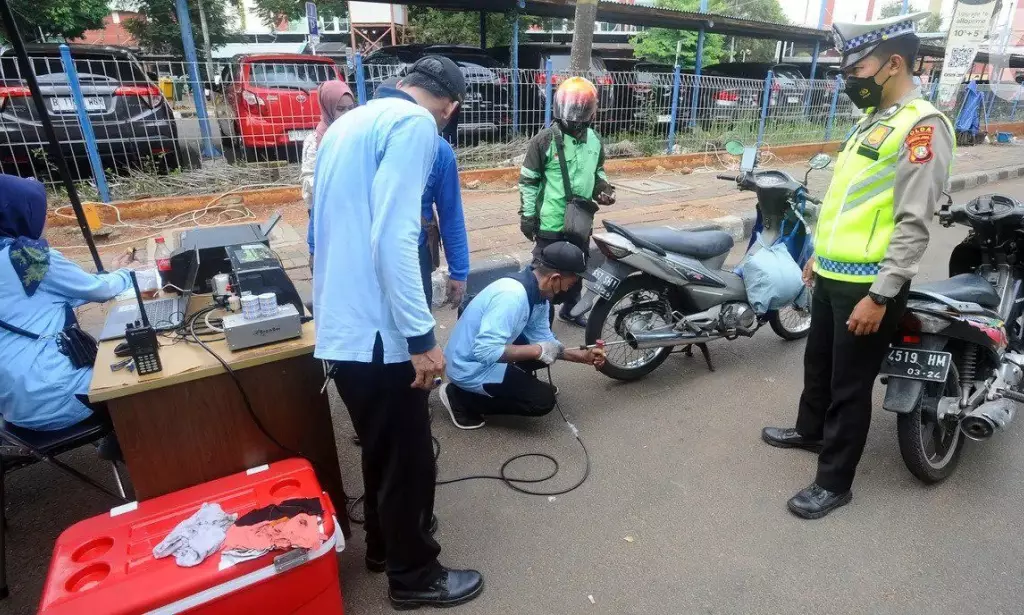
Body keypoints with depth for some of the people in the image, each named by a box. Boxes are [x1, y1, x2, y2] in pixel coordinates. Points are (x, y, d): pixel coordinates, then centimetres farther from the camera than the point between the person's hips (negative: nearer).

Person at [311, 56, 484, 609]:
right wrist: (422, 337, -20)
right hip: (377, 331, -9)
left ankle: (383, 547, 44)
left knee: (381, 450, 25)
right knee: (409, 461, 9)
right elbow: (394, 237, -24)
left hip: (341, 326, 10)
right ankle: (414, 576, 30)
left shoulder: (350, 122, 17)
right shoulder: (415, 123, -12)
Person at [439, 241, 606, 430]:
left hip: (484, 351, 9)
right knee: (543, 399, -12)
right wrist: (538, 350, -28)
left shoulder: (538, 292, -2)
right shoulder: (512, 295, -32)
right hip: (470, 367, -9)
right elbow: (486, 352, -36)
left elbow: (542, 338, 7)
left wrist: (583, 356, -1)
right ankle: (462, 398, -4)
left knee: (547, 349, 11)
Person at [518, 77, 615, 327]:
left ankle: (570, 308, 40)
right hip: (551, 222, -6)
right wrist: (527, 214, -10)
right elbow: (528, 179, -8)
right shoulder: (545, 140, -12)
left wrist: (603, 188, 0)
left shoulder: (595, 141, 5)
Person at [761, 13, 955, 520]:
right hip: (834, 275, 9)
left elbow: (913, 224, -20)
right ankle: (810, 430, 45)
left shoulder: (922, 126, -15)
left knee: (850, 386, 3)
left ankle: (834, 482, 18)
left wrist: (881, 295, -22)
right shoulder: (872, 119, 14)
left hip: (868, 285, -9)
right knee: (818, 362, 23)